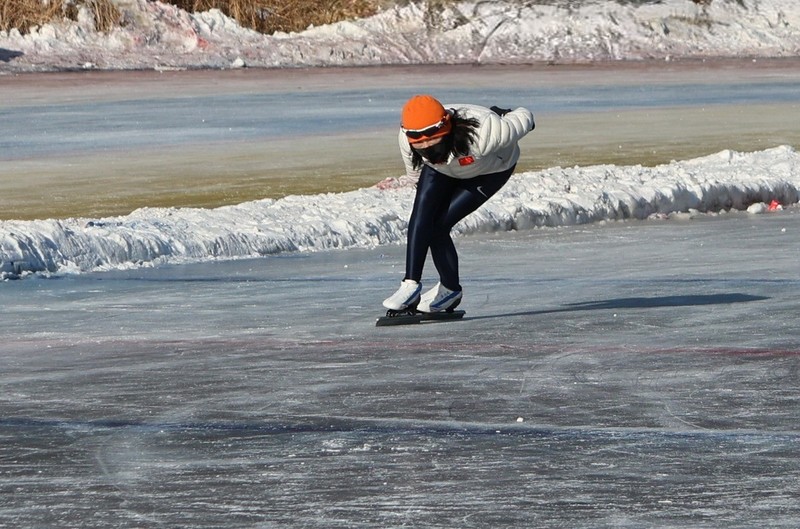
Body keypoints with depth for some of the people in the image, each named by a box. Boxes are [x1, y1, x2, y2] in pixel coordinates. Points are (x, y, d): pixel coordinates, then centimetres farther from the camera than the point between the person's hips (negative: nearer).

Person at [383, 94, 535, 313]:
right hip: (440, 169, 4)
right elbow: (414, 169, -4)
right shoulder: (407, 139, -31)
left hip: (491, 170, -4)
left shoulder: (482, 133, -45)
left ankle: (450, 289, 1)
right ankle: (411, 285, -20)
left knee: (438, 225, -17)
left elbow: (523, 118, -24)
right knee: (422, 213, -23)